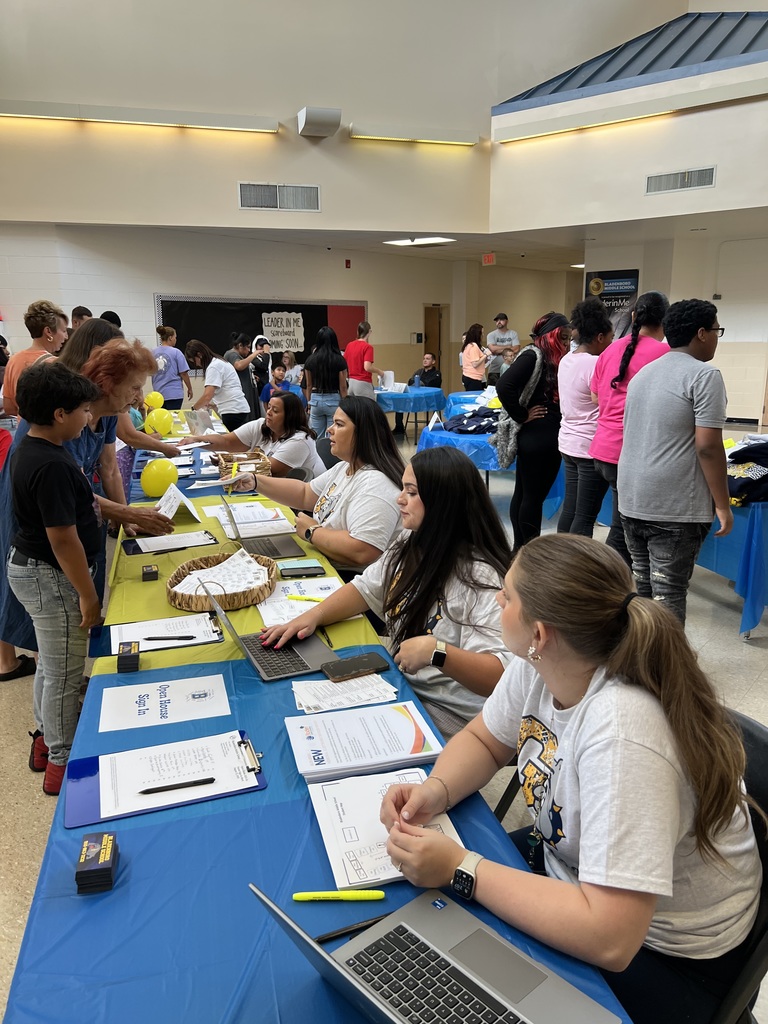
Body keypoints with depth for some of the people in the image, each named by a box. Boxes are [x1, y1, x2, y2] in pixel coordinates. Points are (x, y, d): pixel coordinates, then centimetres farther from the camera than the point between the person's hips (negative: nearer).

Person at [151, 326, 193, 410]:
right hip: (174, 394, -5)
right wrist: (189, 389, 4)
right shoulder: (176, 352, -9)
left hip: (158, 393, 5)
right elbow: (183, 373, -8)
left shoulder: (153, 353, 6)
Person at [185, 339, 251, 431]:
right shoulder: (219, 362, 19)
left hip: (234, 411, -10)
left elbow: (207, 396, -18)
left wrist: (194, 408, -2)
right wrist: (210, 403, 10)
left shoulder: (214, 367, -10)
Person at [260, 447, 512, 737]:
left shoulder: (480, 579, -25)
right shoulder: (410, 545, 0)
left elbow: (501, 675, -28)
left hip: (444, 715, -7)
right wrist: (314, 615, -6)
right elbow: (366, 589, 10)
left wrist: (435, 651, -41)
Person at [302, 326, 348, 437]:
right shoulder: (339, 360, -7)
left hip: (316, 400, 3)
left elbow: (308, 386, 8)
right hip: (333, 400, -3)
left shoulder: (311, 360, 1)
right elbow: (343, 387, -5)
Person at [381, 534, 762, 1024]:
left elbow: (609, 938, -36)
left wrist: (460, 868, -30)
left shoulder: (621, 731, -37)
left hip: (661, 951, -6)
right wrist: (435, 790, -16)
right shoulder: (537, 667, -14)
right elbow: (483, 740, 4)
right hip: (567, 863, 6)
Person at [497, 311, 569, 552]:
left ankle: (521, 550, 23)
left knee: (525, 494, 14)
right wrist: (523, 416, -16)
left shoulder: (555, 360, 14)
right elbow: (504, 386, -25)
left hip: (550, 438, 9)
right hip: (535, 437, -9)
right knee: (531, 496, -1)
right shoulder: (532, 355, -12)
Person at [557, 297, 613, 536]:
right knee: (585, 516, -3)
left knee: (569, 509, 13)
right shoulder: (596, 364, -17)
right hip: (591, 447, -9)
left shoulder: (566, 360, 10)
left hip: (568, 443, 9)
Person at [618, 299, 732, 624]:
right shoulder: (704, 375, -10)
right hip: (676, 506, -8)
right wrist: (723, 505, -9)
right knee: (668, 592, -2)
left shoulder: (643, 373, 15)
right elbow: (707, 446, -16)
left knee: (640, 585, 15)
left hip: (632, 499, 8)